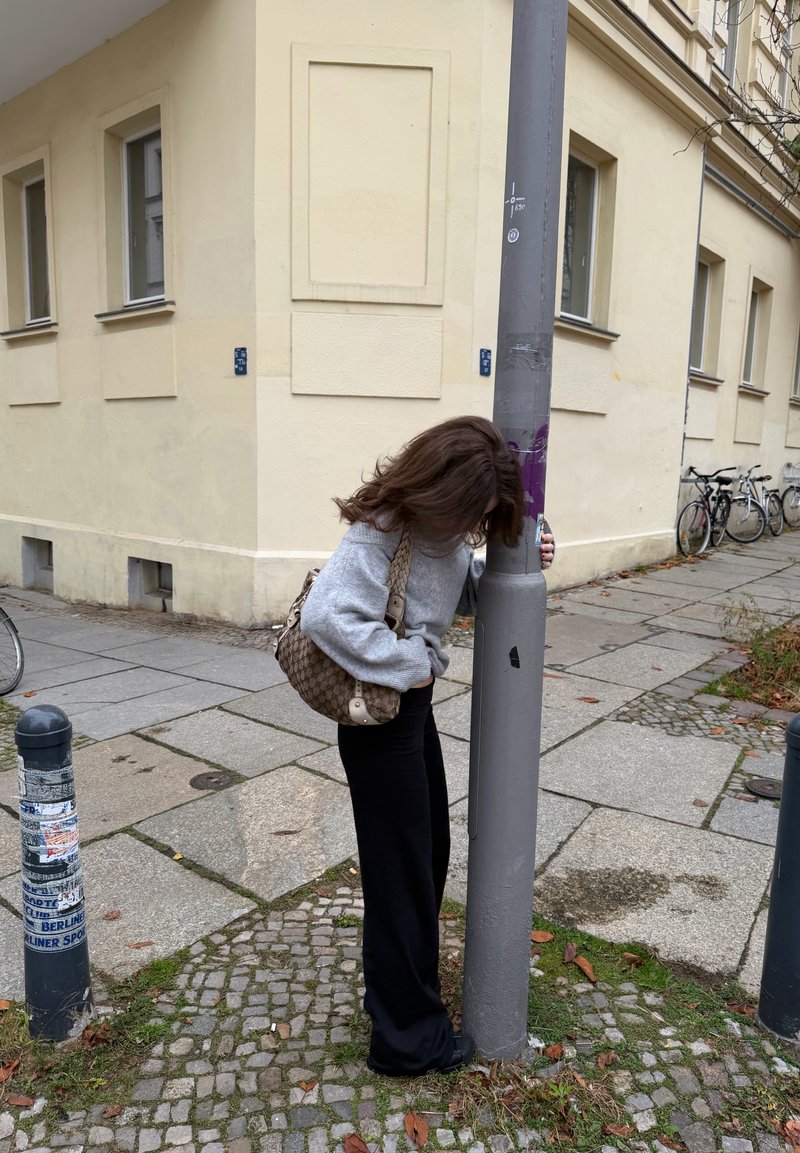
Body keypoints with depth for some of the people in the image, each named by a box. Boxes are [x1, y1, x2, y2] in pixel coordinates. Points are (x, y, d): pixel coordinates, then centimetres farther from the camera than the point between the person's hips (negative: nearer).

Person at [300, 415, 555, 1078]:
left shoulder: (448, 526, 0)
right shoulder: (381, 531, -26)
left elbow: (462, 592, 14)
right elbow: (324, 616, -34)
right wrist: (409, 663, -25)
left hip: (415, 701, 9)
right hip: (381, 714, -9)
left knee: (432, 851, 22)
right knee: (402, 871, 6)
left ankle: (403, 985, 46)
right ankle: (409, 1038, 29)